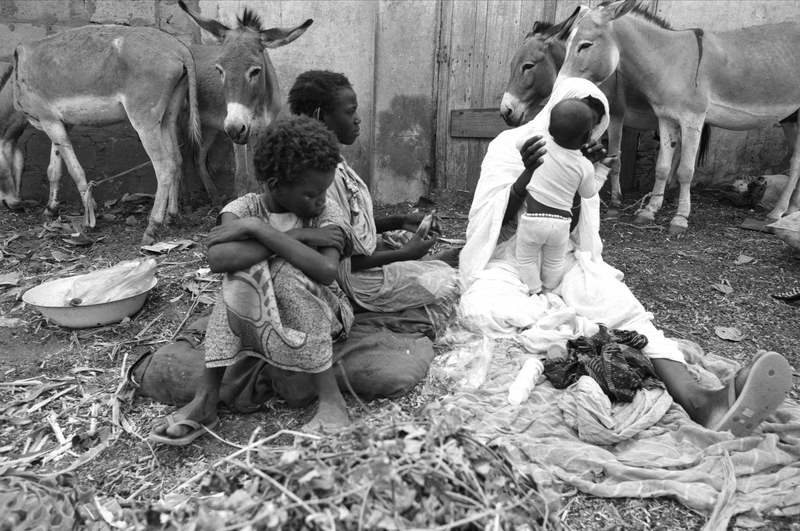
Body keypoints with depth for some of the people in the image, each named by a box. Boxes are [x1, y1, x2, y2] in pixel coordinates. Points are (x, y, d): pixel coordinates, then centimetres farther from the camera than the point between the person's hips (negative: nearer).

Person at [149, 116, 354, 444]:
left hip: (321, 315, -1)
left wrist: (261, 229, -31)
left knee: (285, 272, -31)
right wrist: (295, 237, -31)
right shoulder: (243, 208, -10)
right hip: (257, 319, 1)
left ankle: (330, 398, -25)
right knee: (244, 272, -28)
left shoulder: (328, 216, -12)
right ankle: (206, 398, -22)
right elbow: (218, 259, -32)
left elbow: (326, 271, -34)